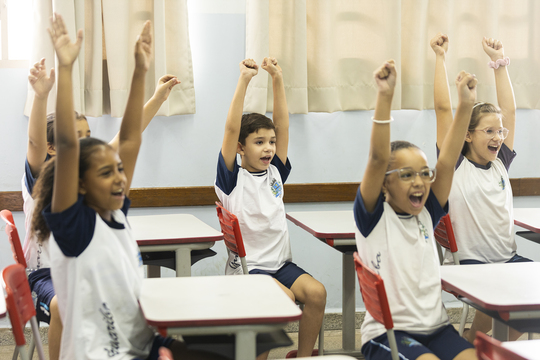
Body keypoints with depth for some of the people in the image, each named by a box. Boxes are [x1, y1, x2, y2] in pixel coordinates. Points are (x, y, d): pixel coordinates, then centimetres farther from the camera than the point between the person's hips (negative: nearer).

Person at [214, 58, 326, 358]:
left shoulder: (275, 173, 11)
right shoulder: (233, 178, -3)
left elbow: (283, 125, 5)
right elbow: (232, 129, -14)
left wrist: (278, 80, -2)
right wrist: (244, 81, -18)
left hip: (281, 262, 5)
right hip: (246, 264, -5)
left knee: (316, 292, -22)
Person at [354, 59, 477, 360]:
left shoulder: (427, 215, 9)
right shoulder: (374, 217, -4)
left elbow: (447, 162, 0)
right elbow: (378, 158, -17)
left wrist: (466, 105, -9)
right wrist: (385, 98, -26)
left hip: (436, 327, 5)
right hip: (387, 332, -5)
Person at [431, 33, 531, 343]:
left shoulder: (501, 163, 12)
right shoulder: (455, 166, -2)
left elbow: (509, 109, 16)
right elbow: (443, 108, -6)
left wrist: (499, 62, 18)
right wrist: (441, 58, -2)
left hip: (508, 259, 6)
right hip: (468, 262, -6)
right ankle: (470, 341, 0)